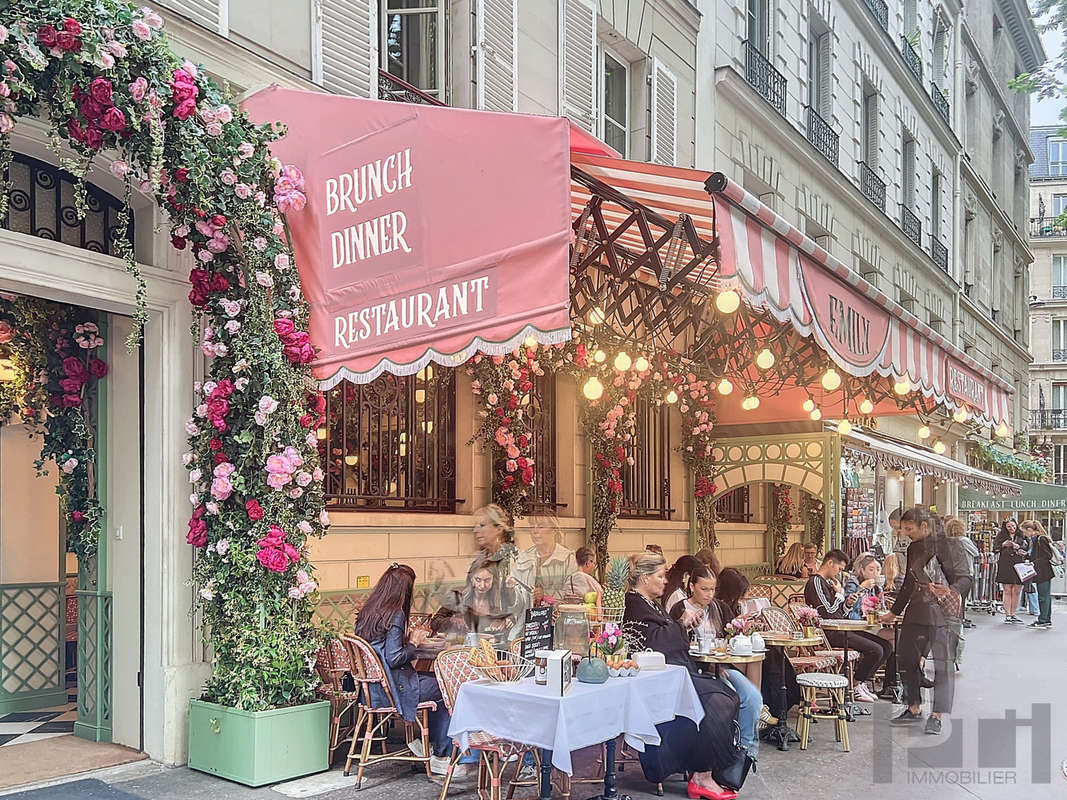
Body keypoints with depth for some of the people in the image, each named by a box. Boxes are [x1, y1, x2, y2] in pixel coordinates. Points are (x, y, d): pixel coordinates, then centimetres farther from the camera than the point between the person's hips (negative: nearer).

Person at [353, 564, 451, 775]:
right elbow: (394, 658, -23)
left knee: (438, 681, 17)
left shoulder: (368, 611, 7)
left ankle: (426, 742, 20)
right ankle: (441, 756, 10)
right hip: (391, 689, -9)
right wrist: (414, 642, -7)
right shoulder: (395, 615, -19)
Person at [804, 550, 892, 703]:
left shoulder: (828, 582, 20)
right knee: (875, 650, -19)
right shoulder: (815, 582, -11)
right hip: (831, 633, -10)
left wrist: (847, 603, 2)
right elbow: (828, 612, -20)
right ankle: (855, 687, -2)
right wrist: (839, 593, -7)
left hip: (841, 630, 10)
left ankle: (861, 682, 10)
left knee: (886, 646, 4)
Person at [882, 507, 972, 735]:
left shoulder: (947, 545, -10)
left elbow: (965, 578, -14)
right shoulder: (913, 548, 13)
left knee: (943, 664, -4)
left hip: (942, 613, -8)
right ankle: (914, 709, 22)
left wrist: (950, 591, -34)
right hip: (916, 612, 8)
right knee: (906, 659, 9)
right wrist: (894, 612, 27)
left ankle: (936, 716, 4)